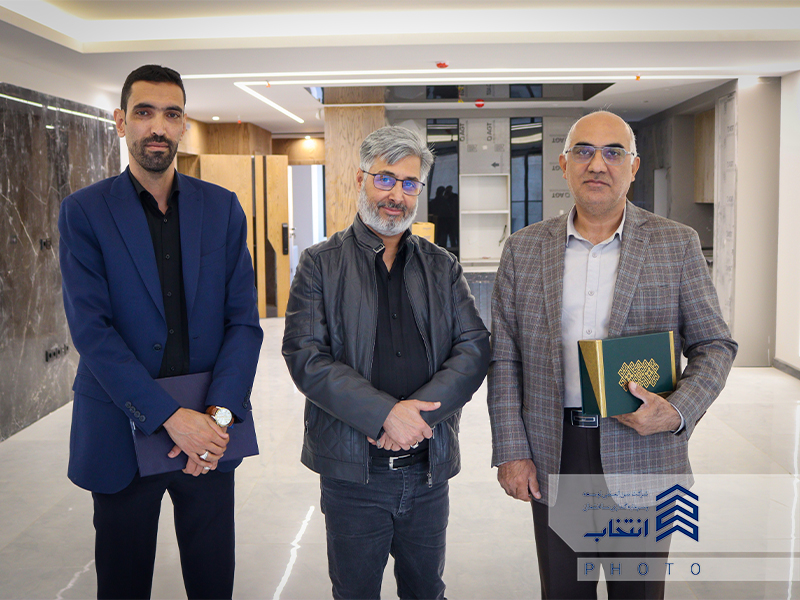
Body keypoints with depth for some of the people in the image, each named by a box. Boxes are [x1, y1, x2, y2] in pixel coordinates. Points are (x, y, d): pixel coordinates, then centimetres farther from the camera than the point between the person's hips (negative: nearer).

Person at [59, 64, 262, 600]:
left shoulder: (222, 207, 4)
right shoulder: (84, 212, -3)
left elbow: (244, 321, 0)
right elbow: (91, 330, -12)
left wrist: (220, 413, -14)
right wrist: (170, 416, -19)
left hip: (210, 430, 2)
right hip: (123, 431, -2)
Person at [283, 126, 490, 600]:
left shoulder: (443, 267, 8)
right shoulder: (321, 264, -1)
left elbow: (476, 348, -1)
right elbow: (305, 356, -12)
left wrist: (419, 411, -17)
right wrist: (385, 413, -21)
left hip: (429, 466, 3)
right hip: (352, 470, -2)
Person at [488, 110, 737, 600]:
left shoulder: (677, 245, 0)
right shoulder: (524, 249, 3)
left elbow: (715, 346, 2)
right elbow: (504, 358, 3)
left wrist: (678, 413, -16)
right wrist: (511, 451, -3)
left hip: (643, 453, -1)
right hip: (554, 458, 1)